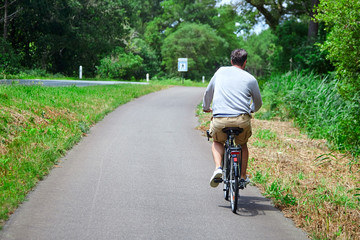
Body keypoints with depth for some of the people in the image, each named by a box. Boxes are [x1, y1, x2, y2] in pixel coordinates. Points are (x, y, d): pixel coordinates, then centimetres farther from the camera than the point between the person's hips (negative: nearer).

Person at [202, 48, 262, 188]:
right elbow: (258, 103, 22)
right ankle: (243, 177, 27)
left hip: (220, 120, 0)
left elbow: (208, 92, 26)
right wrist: (252, 110, 45)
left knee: (217, 142, 29)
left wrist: (206, 107, 46)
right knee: (242, 144, 29)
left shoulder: (220, 71, 13)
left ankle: (218, 168, 2)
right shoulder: (250, 79, 9)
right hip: (242, 121, 0)